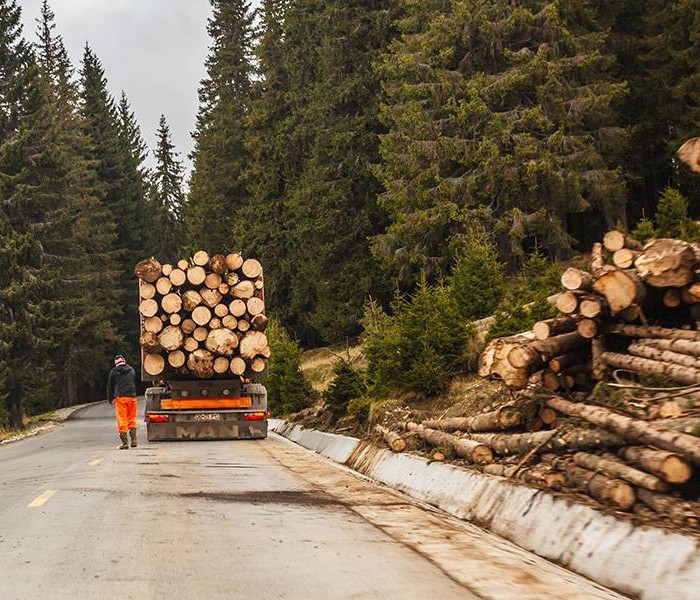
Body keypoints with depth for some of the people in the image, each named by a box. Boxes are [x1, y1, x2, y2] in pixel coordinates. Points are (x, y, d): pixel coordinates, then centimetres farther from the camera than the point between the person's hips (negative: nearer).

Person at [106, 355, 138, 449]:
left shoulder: (114, 371, 5)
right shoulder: (132, 371, 16)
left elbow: (110, 386, 9)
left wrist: (110, 399, 20)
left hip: (120, 398, -3)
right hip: (132, 397, 3)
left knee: (122, 420, -1)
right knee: (132, 418, 14)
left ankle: (125, 442, -4)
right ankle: (134, 439, 4)